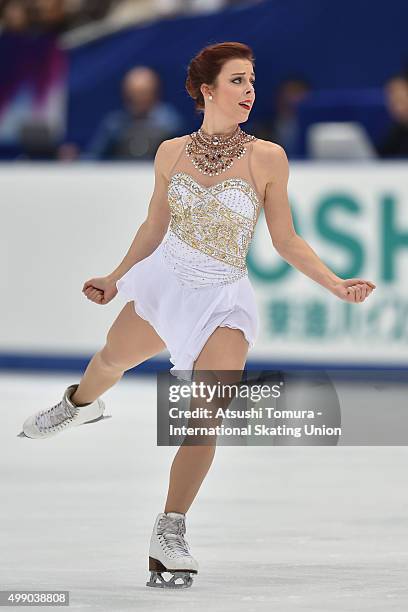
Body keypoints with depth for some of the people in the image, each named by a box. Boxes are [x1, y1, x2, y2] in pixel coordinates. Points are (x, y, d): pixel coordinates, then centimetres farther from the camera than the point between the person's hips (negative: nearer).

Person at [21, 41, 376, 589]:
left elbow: (287, 241, -3)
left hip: (224, 300, -3)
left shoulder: (267, 158, -11)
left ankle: (170, 533, -6)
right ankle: (80, 404, 63)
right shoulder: (172, 153, -3)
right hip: (166, 282, 3)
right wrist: (116, 278, 21)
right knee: (113, 359, 24)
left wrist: (336, 285, -14)